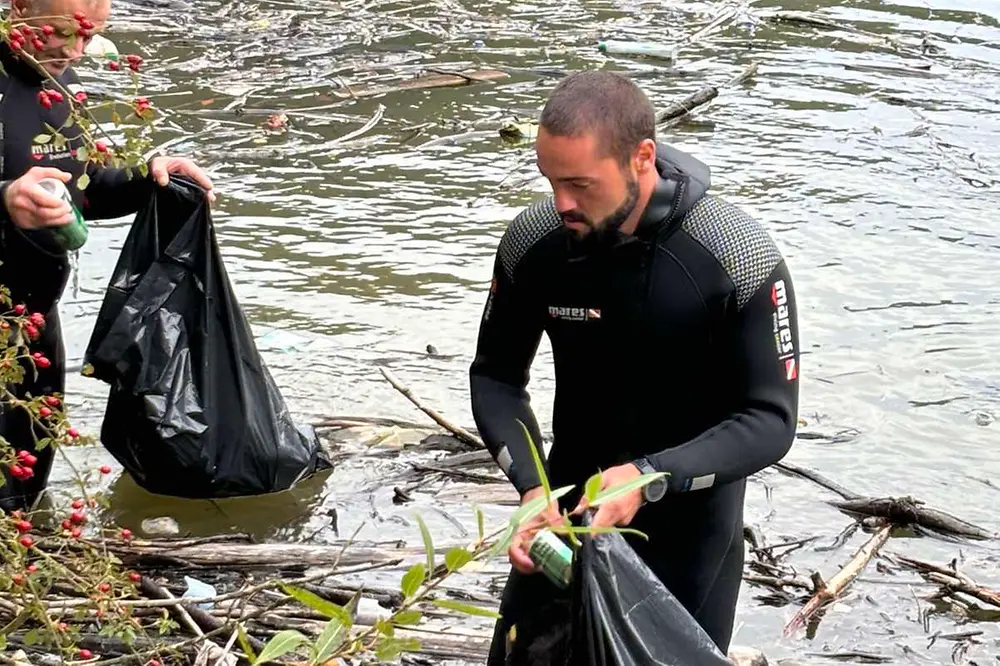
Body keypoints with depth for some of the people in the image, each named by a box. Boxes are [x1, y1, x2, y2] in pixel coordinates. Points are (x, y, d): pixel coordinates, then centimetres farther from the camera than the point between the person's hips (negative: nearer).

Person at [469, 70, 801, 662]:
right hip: (569, 504, 3)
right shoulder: (532, 242, -14)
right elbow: (496, 376, -2)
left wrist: (648, 478, -32)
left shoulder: (742, 259, -23)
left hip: (689, 522, -3)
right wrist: (531, 484, -19)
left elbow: (770, 420, -19)